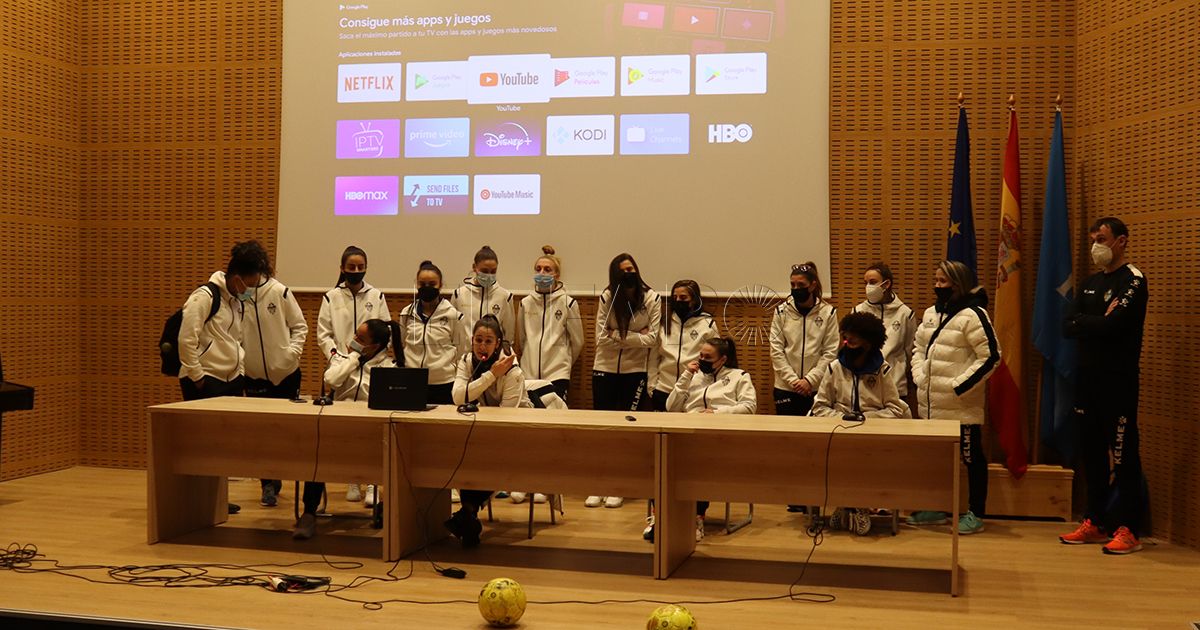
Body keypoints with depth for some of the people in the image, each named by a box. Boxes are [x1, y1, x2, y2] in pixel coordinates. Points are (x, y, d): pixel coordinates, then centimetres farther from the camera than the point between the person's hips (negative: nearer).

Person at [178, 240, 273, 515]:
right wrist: (196, 375, -16)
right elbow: (187, 339, -19)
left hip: (231, 379, 8)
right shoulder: (204, 296, -15)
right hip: (204, 381, -8)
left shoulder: (238, 300, 13)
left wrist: (240, 369, 11)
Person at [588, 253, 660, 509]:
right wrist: (636, 336, -14)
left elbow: (652, 339, -11)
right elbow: (602, 337, -9)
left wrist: (618, 335, -15)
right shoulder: (607, 298, -5)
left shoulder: (651, 299, -7)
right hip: (605, 369, 1)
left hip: (635, 371, -1)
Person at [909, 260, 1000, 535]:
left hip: (961, 405, -8)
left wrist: (959, 386, -17)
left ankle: (975, 514, 14)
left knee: (971, 456, 4)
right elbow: (918, 347, 22)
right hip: (932, 403, 8)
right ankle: (936, 509, 31)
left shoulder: (972, 315, -13)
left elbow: (990, 357, -16)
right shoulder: (931, 313, 12)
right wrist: (919, 376, 6)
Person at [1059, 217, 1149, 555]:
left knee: (1123, 455, -5)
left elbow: (1112, 325, -20)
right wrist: (1096, 324, -12)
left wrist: (1082, 322, -4)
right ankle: (1095, 523, 20)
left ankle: (1128, 530, 0)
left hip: (1118, 380, -7)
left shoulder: (1133, 281, -7)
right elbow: (1067, 327, 6)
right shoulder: (1091, 283, 15)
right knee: (1092, 451, 11)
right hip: (1088, 377, 7)